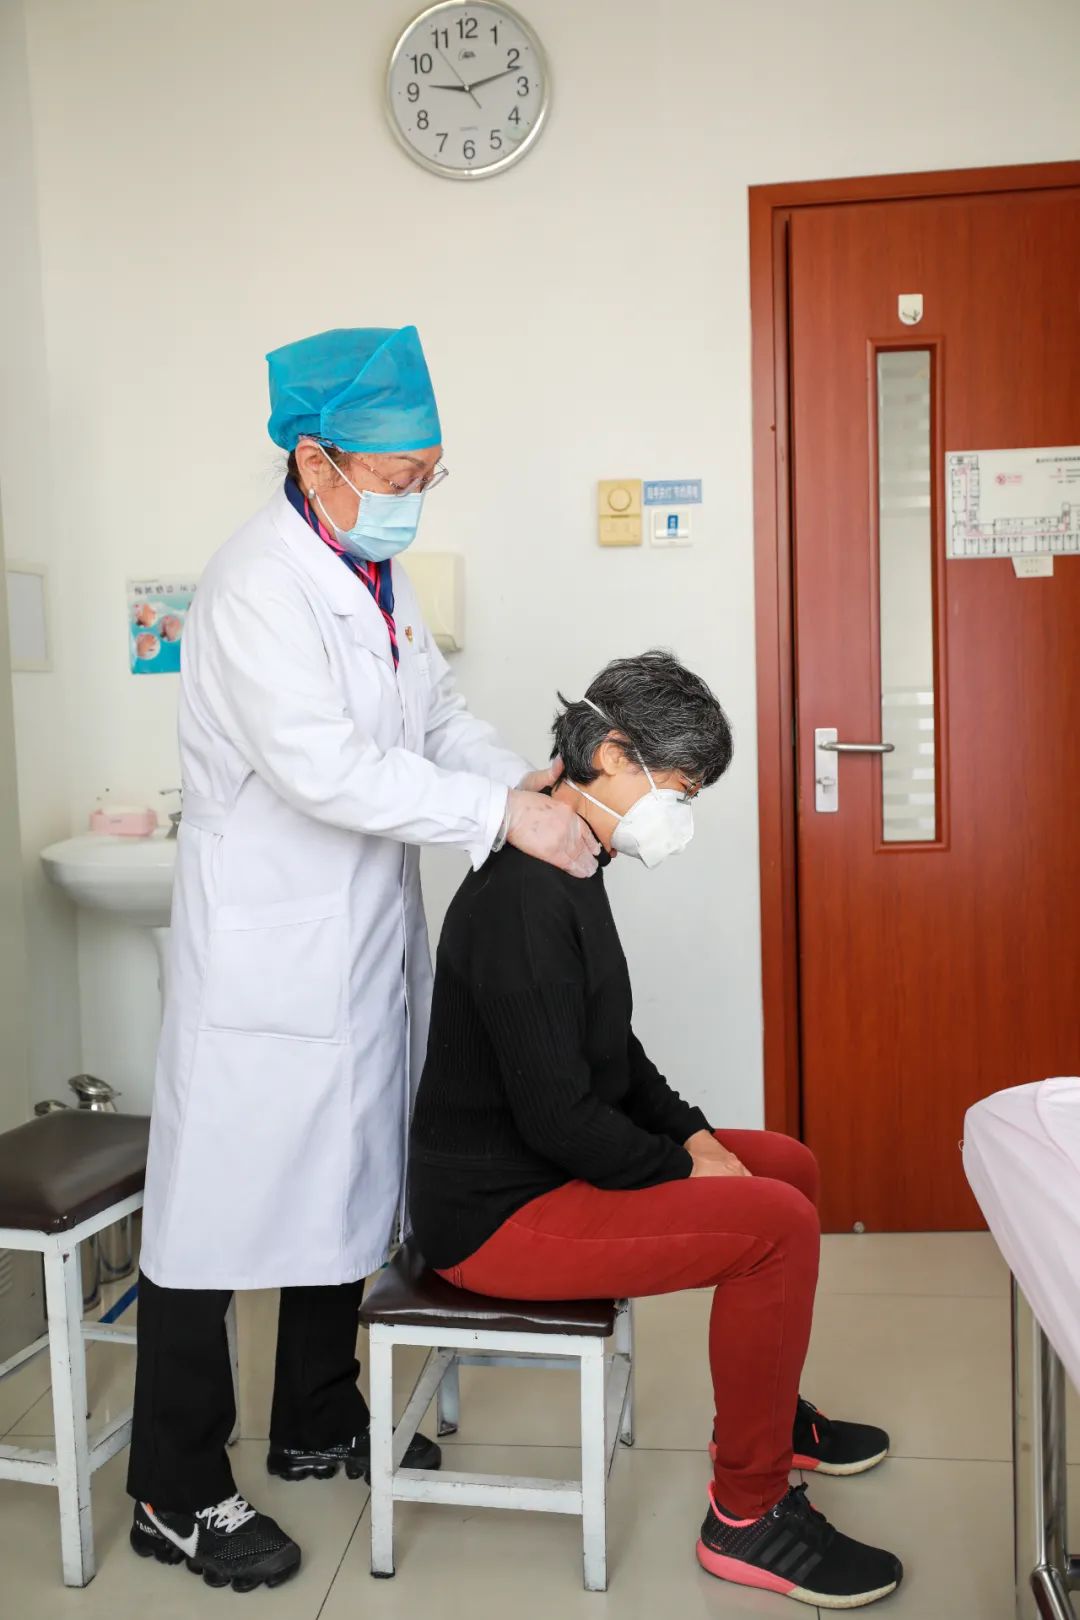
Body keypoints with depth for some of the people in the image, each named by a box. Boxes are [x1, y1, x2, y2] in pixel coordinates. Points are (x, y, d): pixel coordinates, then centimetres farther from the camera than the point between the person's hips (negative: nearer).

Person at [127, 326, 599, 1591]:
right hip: (264, 949, -9)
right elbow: (329, 770, -27)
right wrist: (504, 816, -24)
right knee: (222, 1202, 3)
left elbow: (434, 710, 13)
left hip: (363, 931, 9)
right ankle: (174, 1496, 22)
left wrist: (519, 778, -4)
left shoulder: (374, 569, 10)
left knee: (345, 1184, 19)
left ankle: (318, 1426, 39)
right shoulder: (260, 584, -19)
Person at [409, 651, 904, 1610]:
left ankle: (766, 1408, 34)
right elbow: (556, 1112, -26)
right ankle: (746, 1516, 0)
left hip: (550, 1167, 10)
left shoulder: (566, 873, 7)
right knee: (776, 1224, -19)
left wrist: (691, 1133, 4)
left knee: (791, 1167, 14)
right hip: (495, 1214, -10)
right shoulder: (524, 899, -25)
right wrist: (684, 1171, -12)